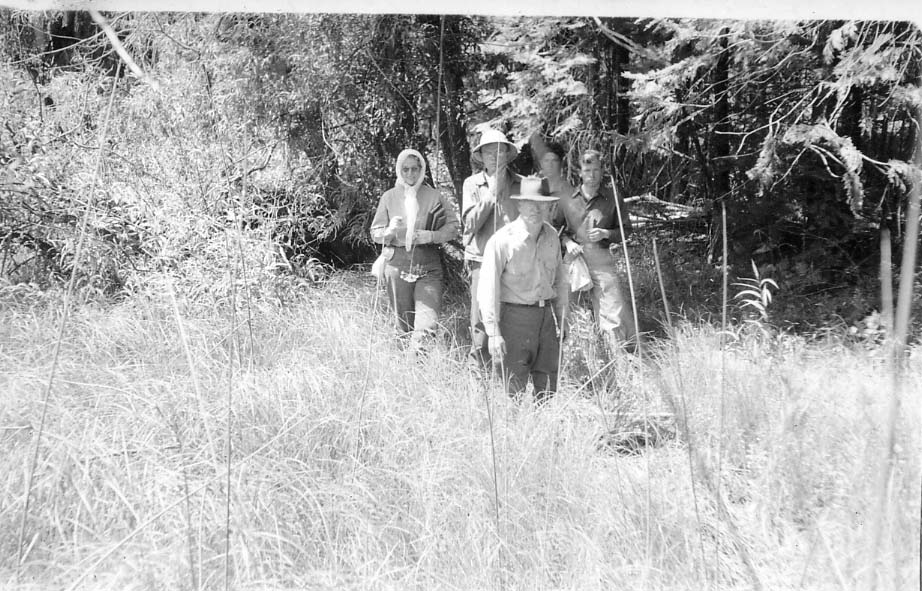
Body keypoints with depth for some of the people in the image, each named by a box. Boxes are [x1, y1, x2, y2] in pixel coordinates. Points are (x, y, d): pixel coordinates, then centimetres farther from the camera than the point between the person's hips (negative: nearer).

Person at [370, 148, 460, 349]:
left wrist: (429, 236, -15)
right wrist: (389, 231, -15)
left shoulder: (434, 197, 2)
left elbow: (452, 229, 2)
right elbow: (375, 233, 7)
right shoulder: (389, 197, 5)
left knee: (427, 323, -13)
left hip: (428, 268, -1)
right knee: (404, 323, 9)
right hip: (397, 267, 1)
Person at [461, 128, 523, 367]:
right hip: (484, 259, -1)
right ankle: (479, 369, 11)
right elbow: (471, 223, -3)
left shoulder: (521, 184, 7)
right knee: (481, 320, 0)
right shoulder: (472, 184, 6)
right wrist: (493, 193, -7)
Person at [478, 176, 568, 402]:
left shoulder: (551, 236, 5)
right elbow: (488, 288, -13)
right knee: (514, 387, -1)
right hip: (515, 316, -6)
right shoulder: (502, 240, -14)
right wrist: (493, 333, -15)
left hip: (546, 315, 6)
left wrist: (562, 318, 18)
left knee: (549, 387, 11)